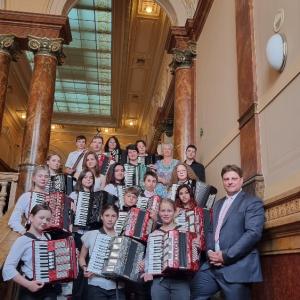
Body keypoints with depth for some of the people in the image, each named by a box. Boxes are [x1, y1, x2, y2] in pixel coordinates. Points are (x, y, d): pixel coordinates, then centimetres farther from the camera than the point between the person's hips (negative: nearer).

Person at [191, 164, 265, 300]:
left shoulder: (252, 202, -2)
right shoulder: (218, 204, 21)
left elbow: (253, 233, -15)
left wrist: (226, 256, -17)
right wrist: (210, 252, -2)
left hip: (237, 267, -6)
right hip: (212, 266, 6)